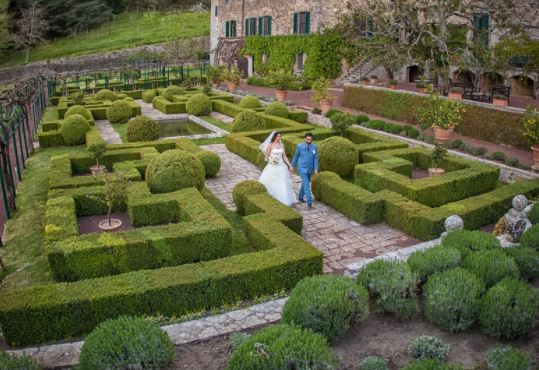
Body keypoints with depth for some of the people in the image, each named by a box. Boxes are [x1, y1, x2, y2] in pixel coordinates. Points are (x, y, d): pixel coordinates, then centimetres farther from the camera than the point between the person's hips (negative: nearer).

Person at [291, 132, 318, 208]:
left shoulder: (315, 147, -6)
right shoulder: (300, 146, -10)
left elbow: (315, 158, -2)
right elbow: (295, 156, 2)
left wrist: (316, 169, -6)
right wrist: (292, 166, 9)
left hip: (310, 168, 4)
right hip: (302, 168, -4)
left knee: (305, 183, 18)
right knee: (306, 184, -10)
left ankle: (301, 197, 40)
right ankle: (309, 202, -11)